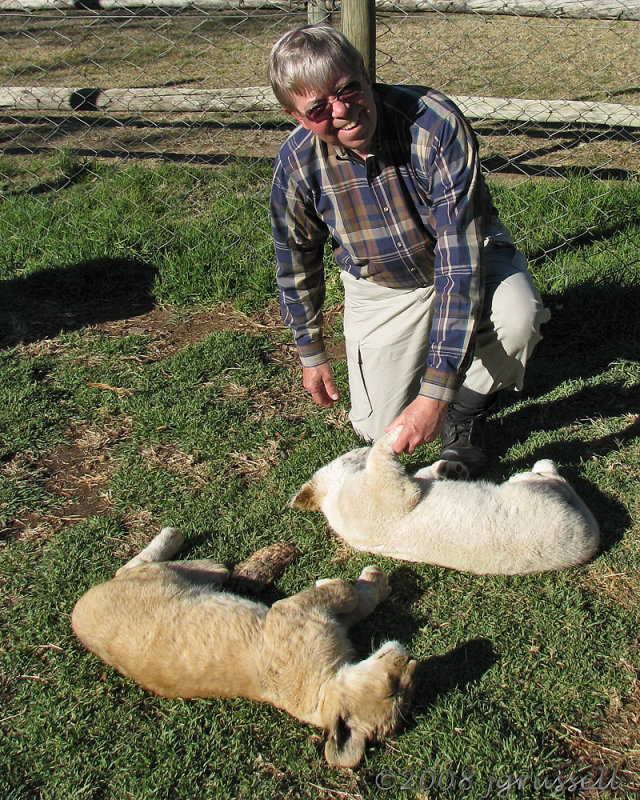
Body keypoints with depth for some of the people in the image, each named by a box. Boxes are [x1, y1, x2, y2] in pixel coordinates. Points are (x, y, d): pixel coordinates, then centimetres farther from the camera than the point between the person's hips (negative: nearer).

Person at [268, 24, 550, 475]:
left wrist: (436, 395, -43)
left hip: (469, 256, -2)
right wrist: (311, 354, 7)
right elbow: (298, 262, -2)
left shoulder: (437, 124, -34)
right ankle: (406, 350, 30)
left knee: (518, 318, -35)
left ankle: (466, 412, -3)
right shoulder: (297, 164, -22)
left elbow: (459, 258, -38)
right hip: (380, 285, 2)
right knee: (377, 427, -2)